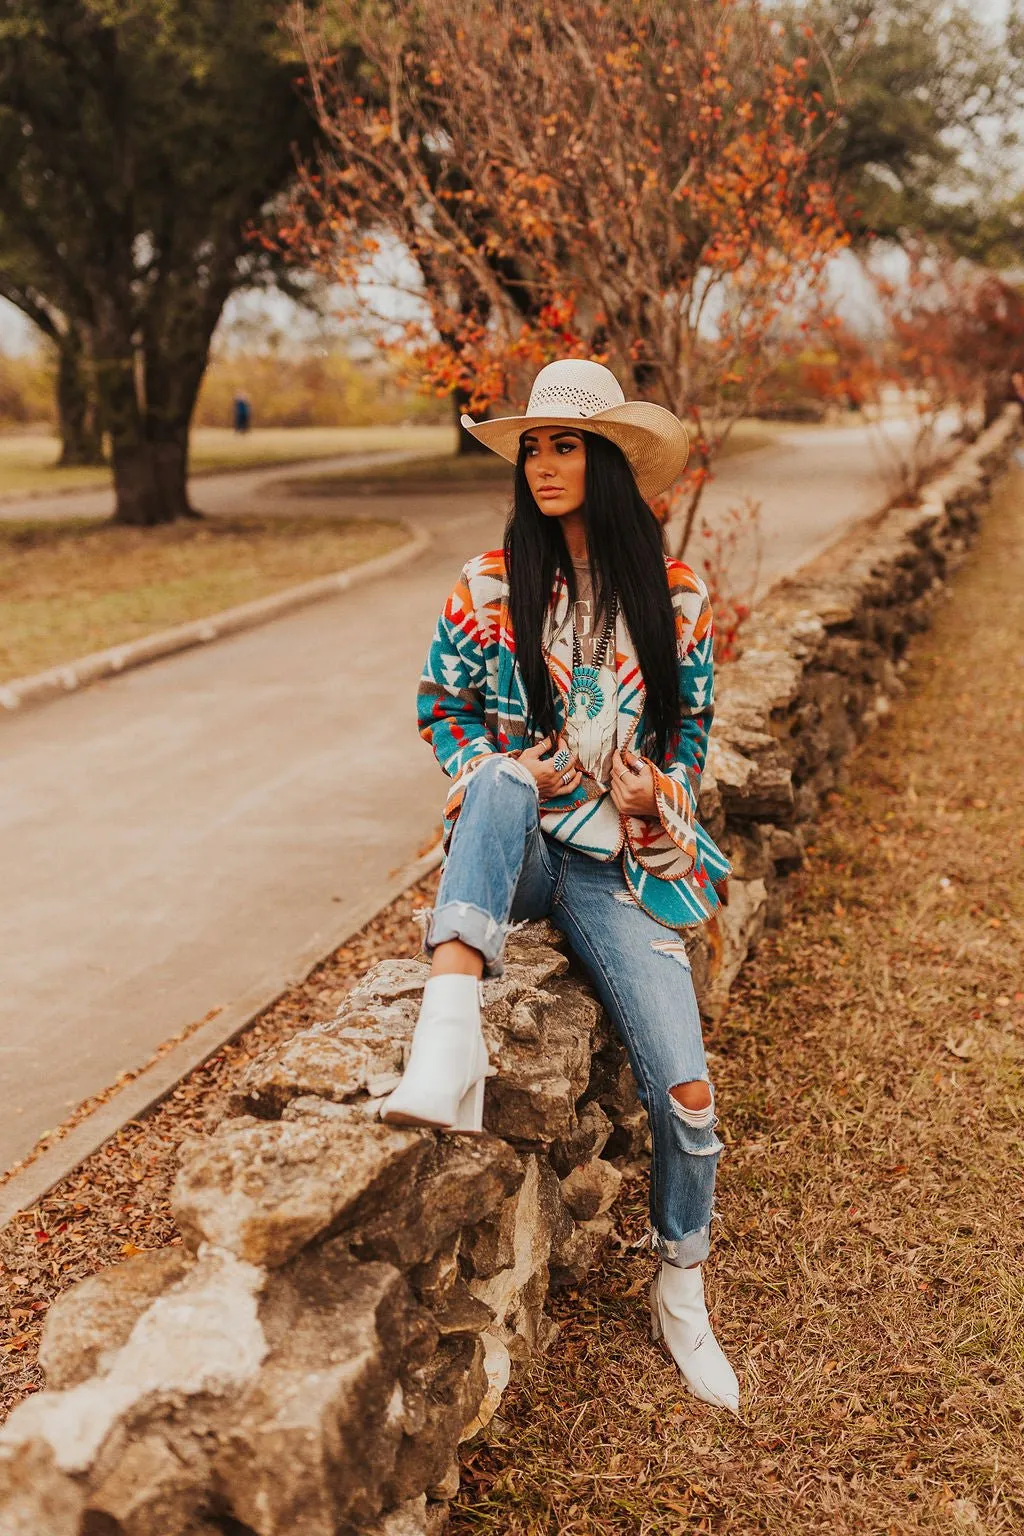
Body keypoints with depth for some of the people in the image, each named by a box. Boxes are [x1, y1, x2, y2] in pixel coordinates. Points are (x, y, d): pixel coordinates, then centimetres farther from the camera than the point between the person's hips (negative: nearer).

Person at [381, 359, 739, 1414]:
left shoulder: (676, 596, 4)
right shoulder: (488, 586, 1)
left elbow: (692, 725, 14)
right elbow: (443, 709, 10)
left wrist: (661, 793, -7)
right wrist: (504, 774, -8)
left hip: (619, 861, 1)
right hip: (510, 848, 0)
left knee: (684, 1086, -12)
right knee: (500, 779, -38)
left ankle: (681, 1295, 16)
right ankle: (448, 1049, -51)